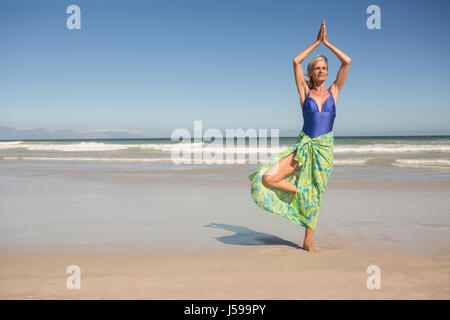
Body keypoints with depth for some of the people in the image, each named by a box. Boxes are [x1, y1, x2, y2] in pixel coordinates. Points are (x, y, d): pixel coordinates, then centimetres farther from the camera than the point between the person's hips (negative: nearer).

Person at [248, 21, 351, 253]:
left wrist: (327, 43, 9)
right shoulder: (305, 92, 5)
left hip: (325, 148, 1)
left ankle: (307, 242, 18)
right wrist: (316, 42, 6)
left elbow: (347, 62, 3)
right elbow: (296, 62, -2)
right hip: (303, 146, 0)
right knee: (268, 178, -19)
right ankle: (299, 191, 8)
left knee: (315, 196, 5)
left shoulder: (333, 91, 9)